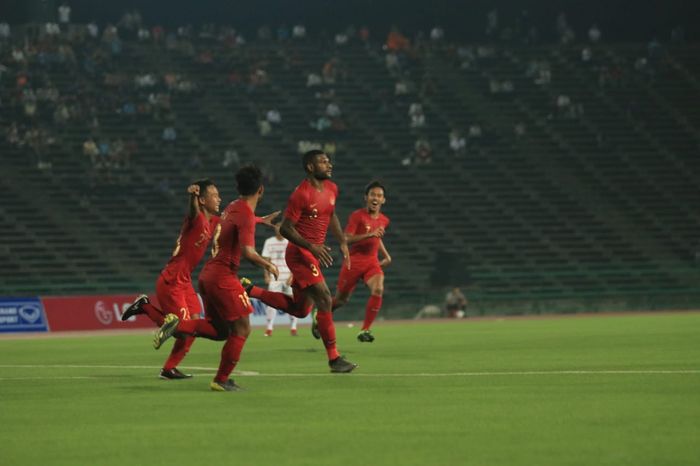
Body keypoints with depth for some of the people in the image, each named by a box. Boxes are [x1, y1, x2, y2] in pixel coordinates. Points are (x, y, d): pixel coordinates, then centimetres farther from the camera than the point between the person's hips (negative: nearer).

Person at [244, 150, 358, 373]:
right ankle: (334, 358, -8)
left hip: (314, 254, 9)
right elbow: (285, 228, -17)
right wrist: (312, 247, -26)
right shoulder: (301, 194, -18)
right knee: (325, 301, -13)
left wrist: (342, 242, 13)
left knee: (300, 309, 14)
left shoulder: (331, 189, 7)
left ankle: (249, 290, 22)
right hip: (300, 254, -9)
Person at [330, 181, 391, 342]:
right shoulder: (357, 216, -11)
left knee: (378, 290, -25)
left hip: (372, 262, 4)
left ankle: (365, 330, -18)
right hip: (354, 261, -4)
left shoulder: (384, 220, 8)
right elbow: (346, 239, -21)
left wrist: (386, 256, 20)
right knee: (341, 299, 8)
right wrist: (369, 234, -30)